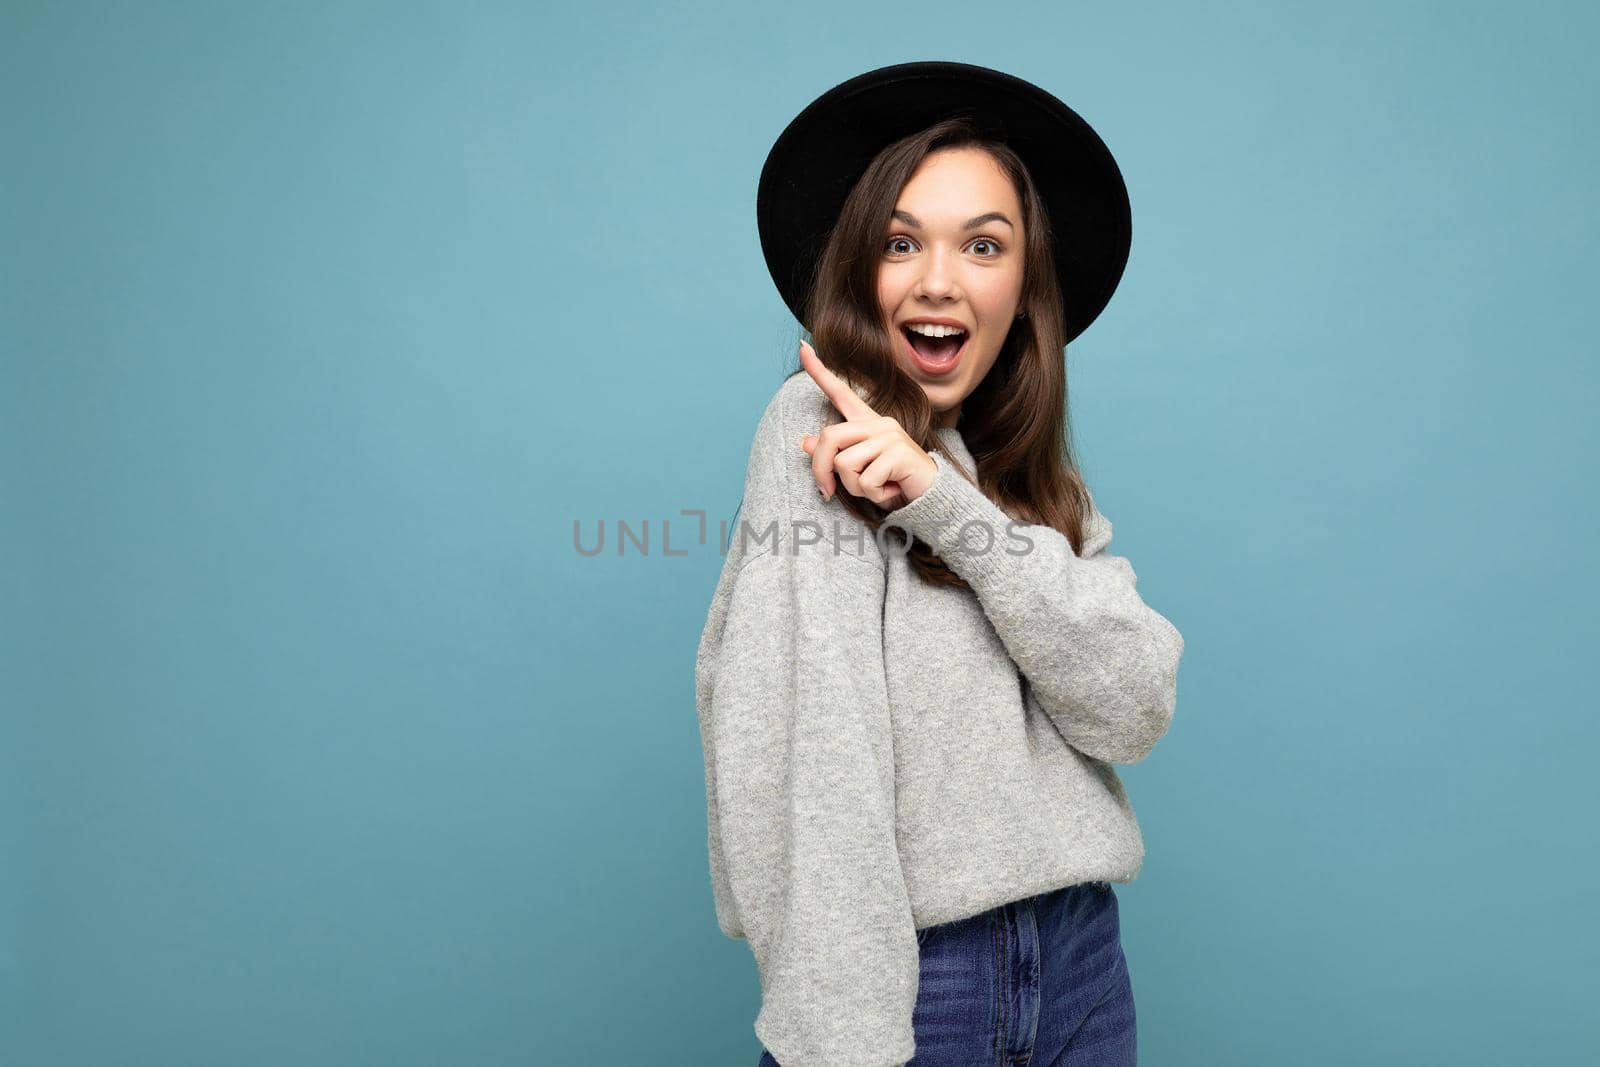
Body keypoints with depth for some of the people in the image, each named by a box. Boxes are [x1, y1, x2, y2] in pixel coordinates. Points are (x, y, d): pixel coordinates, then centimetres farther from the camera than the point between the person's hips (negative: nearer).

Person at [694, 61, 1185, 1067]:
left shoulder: (1038, 481, 8)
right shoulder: (819, 422, -11)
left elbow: (1136, 706, -8)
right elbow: (806, 764, -19)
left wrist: (946, 500, -18)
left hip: (1081, 957, 6)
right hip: (902, 975, -6)